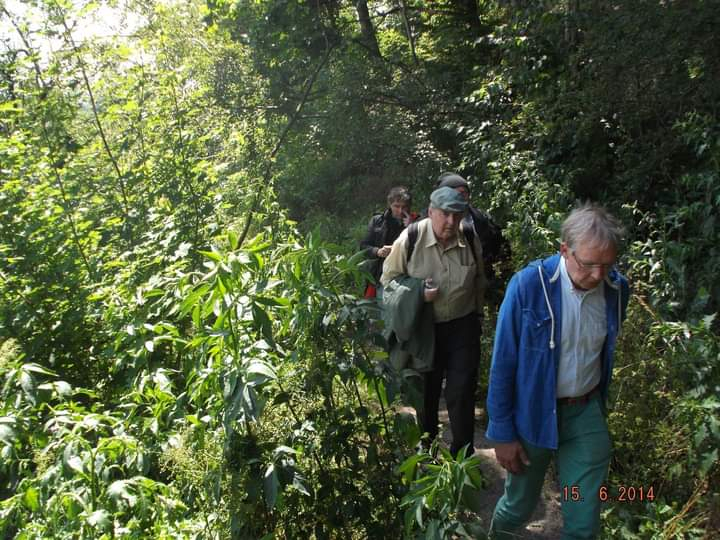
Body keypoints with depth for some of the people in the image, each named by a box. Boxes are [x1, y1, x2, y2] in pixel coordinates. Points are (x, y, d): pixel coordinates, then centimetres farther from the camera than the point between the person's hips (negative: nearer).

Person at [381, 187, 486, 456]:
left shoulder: (471, 239, -6)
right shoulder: (410, 238, -15)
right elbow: (389, 279, -5)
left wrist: (476, 311, 18)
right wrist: (418, 292, -19)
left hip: (462, 326, 1)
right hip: (423, 328, 0)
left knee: (462, 393, 0)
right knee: (426, 391, 16)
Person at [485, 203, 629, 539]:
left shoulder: (617, 289, -8)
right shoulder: (528, 285, -21)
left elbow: (606, 354, 8)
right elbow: (503, 365, -14)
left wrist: (600, 405, 16)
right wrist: (503, 433, -11)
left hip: (587, 414, 3)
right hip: (533, 413, -2)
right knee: (520, 505, 18)